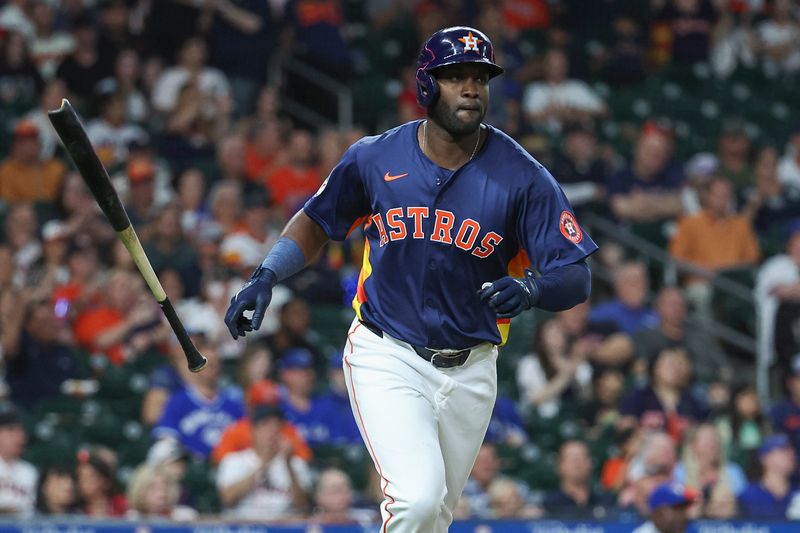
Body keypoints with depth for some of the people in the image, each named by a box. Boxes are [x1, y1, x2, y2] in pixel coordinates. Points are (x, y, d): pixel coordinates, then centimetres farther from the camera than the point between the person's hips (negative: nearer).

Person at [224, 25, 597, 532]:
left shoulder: (522, 177, -9)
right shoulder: (375, 158, -4)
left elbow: (577, 279, -11)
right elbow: (317, 221, 14)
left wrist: (530, 289, -33)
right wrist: (265, 279, 0)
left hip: (469, 371, 2)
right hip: (386, 357, -2)